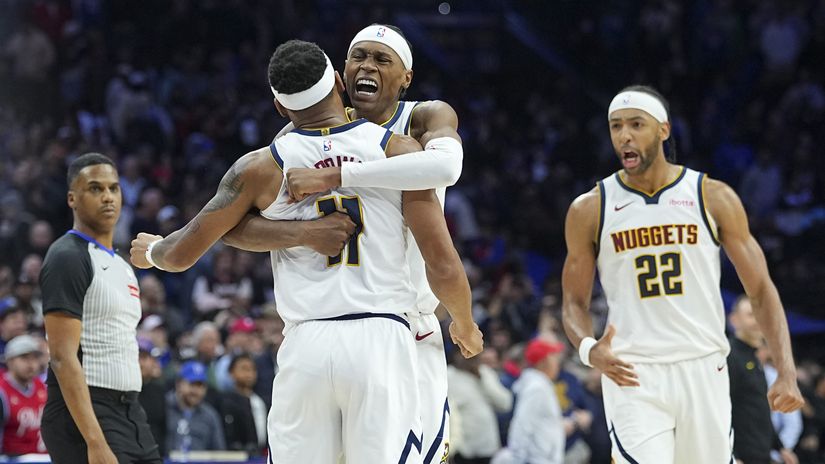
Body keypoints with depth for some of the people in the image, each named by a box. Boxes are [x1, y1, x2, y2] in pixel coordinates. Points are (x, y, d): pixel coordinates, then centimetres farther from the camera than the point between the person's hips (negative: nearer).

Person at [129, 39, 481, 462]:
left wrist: (149, 251, 39)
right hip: (380, 342, -1)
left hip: (305, 347, 1)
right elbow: (444, 269, -1)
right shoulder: (399, 151, 2)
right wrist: (465, 325, 19)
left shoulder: (261, 168, 6)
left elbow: (181, 254, 15)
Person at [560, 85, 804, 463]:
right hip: (632, 376, -1)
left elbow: (761, 291, 4)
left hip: (703, 371, 1)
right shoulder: (589, 210, 3)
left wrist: (787, 373, -8)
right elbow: (574, 302, 10)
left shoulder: (714, 198, 2)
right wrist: (588, 349, -14)